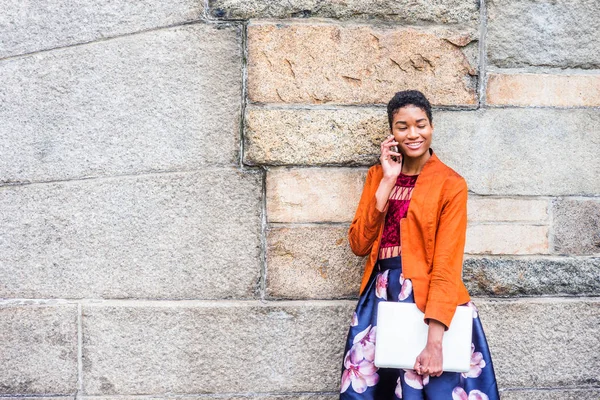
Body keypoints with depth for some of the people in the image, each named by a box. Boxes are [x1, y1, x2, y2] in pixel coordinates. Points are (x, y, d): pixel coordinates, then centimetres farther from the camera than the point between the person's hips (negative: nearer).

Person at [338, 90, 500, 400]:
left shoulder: (451, 184, -5)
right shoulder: (377, 175, 9)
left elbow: (447, 265, -13)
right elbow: (358, 245, -1)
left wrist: (434, 339, -22)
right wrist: (387, 181, -8)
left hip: (428, 299, -4)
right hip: (380, 296, 4)